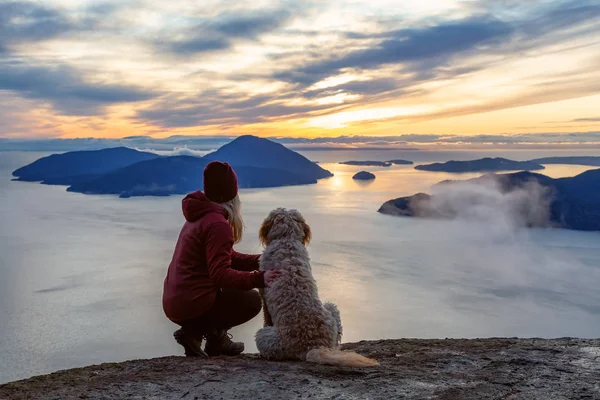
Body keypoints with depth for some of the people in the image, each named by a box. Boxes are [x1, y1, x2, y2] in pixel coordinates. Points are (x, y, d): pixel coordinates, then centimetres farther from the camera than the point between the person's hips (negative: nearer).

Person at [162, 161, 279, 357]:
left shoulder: (198, 217, 12)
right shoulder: (218, 224, -19)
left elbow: (226, 258, 15)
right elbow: (220, 274, -26)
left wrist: (259, 261, 4)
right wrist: (258, 278, -32)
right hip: (191, 305, -9)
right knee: (252, 300, 5)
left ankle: (216, 336, 12)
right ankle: (194, 332, -3)